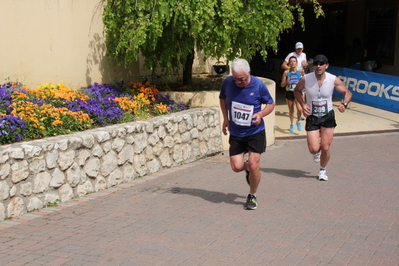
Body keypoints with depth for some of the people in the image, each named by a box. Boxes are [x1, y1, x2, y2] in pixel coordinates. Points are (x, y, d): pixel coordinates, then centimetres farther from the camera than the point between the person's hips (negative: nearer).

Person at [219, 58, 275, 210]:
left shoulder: (258, 85, -15)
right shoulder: (228, 82, -8)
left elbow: (270, 104, -1)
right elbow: (222, 98, 14)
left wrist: (260, 114, -21)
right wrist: (225, 118, 3)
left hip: (255, 132, -3)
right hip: (235, 133, 3)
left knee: (253, 166, -10)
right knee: (236, 167, -4)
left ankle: (252, 196, 14)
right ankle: (247, 168, 35)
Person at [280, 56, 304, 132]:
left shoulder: (300, 72, -3)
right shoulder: (286, 72, -4)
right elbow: (282, 85, 0)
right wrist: (286, 82, -19)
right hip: (289, 93, 1)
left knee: (299, 109, -16)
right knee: (291, 110, 10)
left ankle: (298, 121, 12)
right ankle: (291, 124, 32)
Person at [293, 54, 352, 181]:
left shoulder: (334, 80, -13)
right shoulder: (305, 79, -14)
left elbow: (347, 93, 0)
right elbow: (296, 91, 6)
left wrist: (344, 104, -21)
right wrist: (302, 104, -11)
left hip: (328, 117, 0)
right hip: (312, 117, 0)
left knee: (325, 148, -2)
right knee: (314, 149, -8)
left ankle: (323, 170, 27)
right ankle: (317, 151, 33)